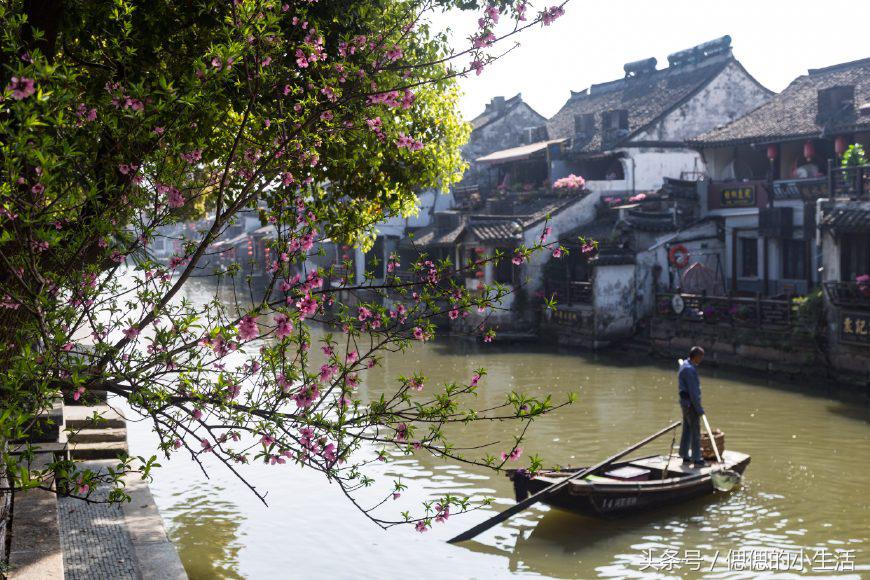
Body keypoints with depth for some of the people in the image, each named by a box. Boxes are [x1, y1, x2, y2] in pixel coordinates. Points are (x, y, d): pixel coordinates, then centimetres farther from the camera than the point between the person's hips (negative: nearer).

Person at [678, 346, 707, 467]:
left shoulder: (685, 364, 10)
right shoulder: (689, 369, -22)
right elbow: (693, 391, -23)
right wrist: (698, 408, -19)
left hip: (685, 403, 10)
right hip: (691, 403, -10)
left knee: (687, 430, 15)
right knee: (695, 431, -4)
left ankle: (685, 456, 22)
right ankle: (697, 460, 0)